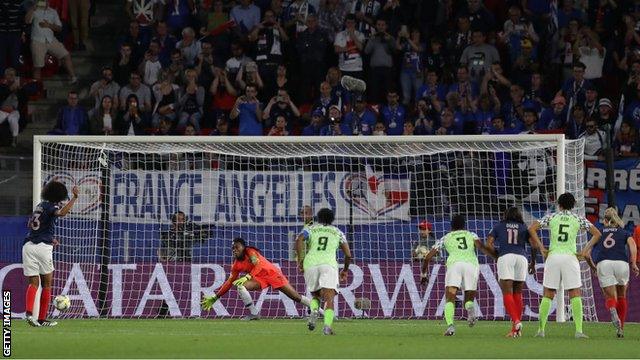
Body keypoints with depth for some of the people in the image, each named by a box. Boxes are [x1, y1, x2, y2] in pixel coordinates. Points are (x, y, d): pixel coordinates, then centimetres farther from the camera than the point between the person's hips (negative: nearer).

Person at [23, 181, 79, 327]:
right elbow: (62, 213, -29)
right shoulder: (50, 206, -5)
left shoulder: (40, 206, 18)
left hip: (28, 245, 6)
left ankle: (29, 312, -21)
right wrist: (74, 197, -26)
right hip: (43, 247, -6)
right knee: (47, 283, 8)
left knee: (33, 283, 3)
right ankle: (42, 318, 8)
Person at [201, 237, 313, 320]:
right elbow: (230, 282, 8)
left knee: (296, 297, -5)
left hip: (272, 273, -6)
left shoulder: (250, 252, -16)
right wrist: (215, 298, 5)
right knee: (240, 285, -20)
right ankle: (254, 313, -15)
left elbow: (258, 266, -28)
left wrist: (248, 277, -42)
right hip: (260, 278, 6)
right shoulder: (236, 265, 3)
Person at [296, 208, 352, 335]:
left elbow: (299, 240, 0)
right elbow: (348, 254, 17)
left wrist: (300, 260, 3)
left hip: (310, 263, 1)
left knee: (315, 295, 22)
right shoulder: (338, 232, 23)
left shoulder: (311, 229, 22)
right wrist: (345, 270, 32)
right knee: (329, 299, -8)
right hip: (329, 263, -1)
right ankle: (327, 326, -32)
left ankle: (314, 311, -11)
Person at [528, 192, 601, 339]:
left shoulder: (552, 217, 7)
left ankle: (541, 329, 3)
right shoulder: (578, 219, 7)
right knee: (575, 295, 0)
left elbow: (532, 229, -1)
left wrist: (541, 248, 1)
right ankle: (579, 330, -10)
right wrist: (585, 251, 5)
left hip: (553, 256, 1)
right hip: (570, 257, -1)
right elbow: (596, 234, 5)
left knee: (547, 295, 7)